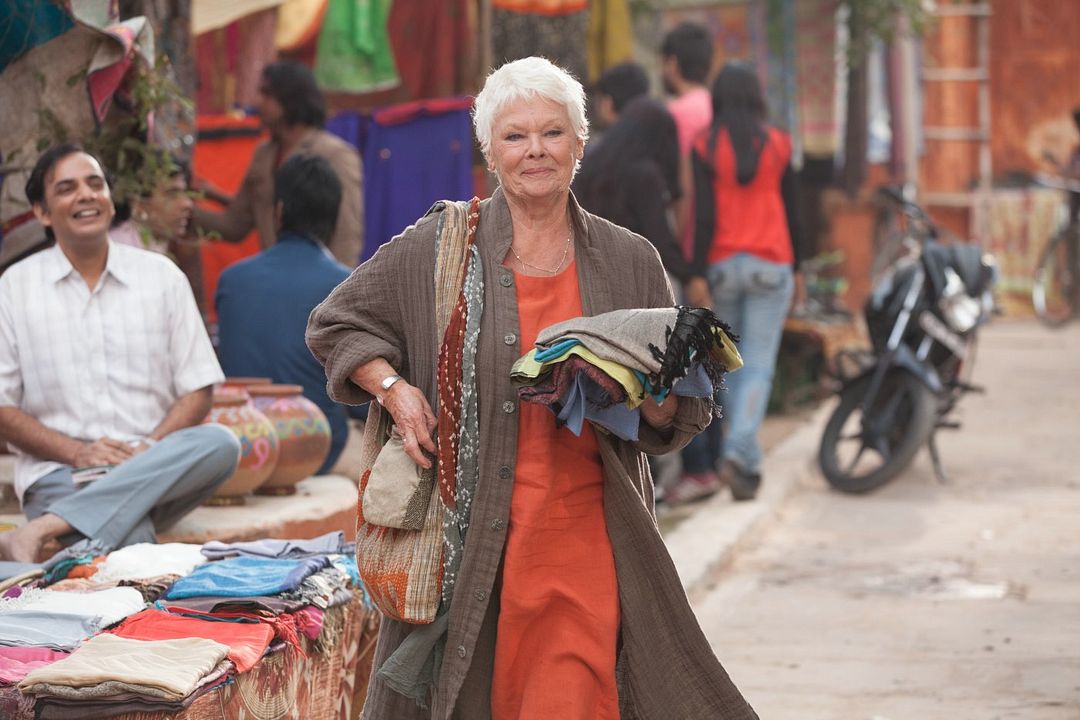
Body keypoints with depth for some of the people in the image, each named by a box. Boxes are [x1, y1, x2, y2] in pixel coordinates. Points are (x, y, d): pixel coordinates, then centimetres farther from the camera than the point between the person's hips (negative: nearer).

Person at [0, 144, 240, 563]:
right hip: (59, 473, -4)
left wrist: (152, 449, -11)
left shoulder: (161, 276, 12)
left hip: (152, 468, 4)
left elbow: (197, 390, 9)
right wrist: (76, 452, -12)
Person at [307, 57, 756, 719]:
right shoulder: (441, 246, 3)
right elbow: (336, 324, 13)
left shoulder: (630, 262, 8)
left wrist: (648, 394, -11)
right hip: (468, 534, 0)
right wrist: (394, 389, -3)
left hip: (586, 536, 1)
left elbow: (678, 419, 12)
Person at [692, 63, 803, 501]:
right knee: (758, 365, -1)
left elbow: (704, 216, -9)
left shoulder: (705, 147, -4)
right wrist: (795, 270, 17)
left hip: (721, 264, 0)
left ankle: (748, 462, 19)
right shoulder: (778, 145, 2)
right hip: (770, 266, 0)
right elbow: (791, 213, 6)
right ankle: (738, 453, -19)